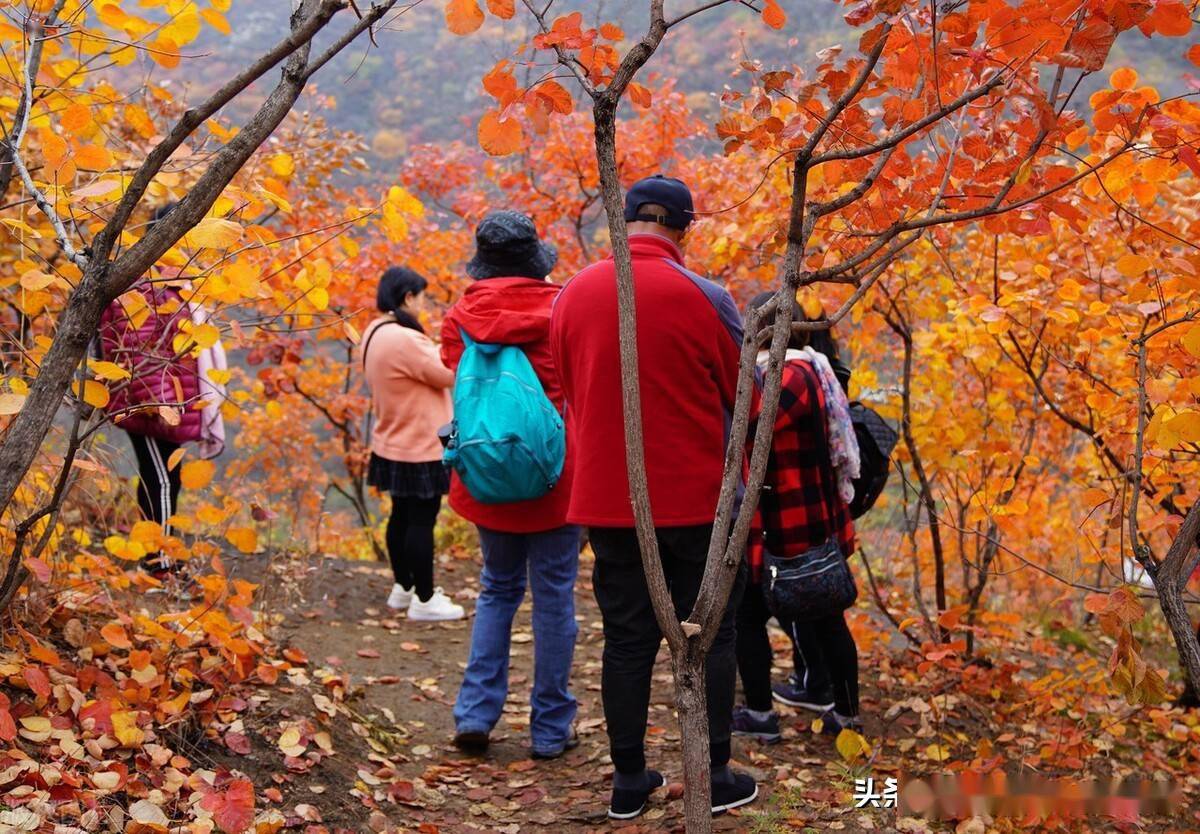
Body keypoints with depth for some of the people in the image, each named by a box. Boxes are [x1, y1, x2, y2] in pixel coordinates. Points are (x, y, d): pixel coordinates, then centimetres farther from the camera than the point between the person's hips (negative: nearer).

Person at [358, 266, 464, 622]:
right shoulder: (405, 340, -25)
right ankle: (424, 601, 7)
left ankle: (403, 588, 31)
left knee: (402, 516, 19)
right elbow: (449, 375, -18)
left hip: (392, 445, 10)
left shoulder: (374, 335, 6)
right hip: (420, 449, -10)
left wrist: (434, 352, 3)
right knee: (422, 521, -1)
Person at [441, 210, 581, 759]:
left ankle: (475, 714, 10)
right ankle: (550, 729, 12)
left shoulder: (461, 317, -3)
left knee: (497, 589, 18)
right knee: (552, 595, 6)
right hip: (555, 473, -3)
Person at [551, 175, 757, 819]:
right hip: (695, 498, -3)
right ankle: (715, 776, 15)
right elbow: (746, 396, -1)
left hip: (606, 498, 3)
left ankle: (629, 780, 16)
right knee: (708, 634, 9)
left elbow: (570, 390, 10)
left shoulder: (573, 294, -1)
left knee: (626, 638, 11)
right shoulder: (703, 298, -11)